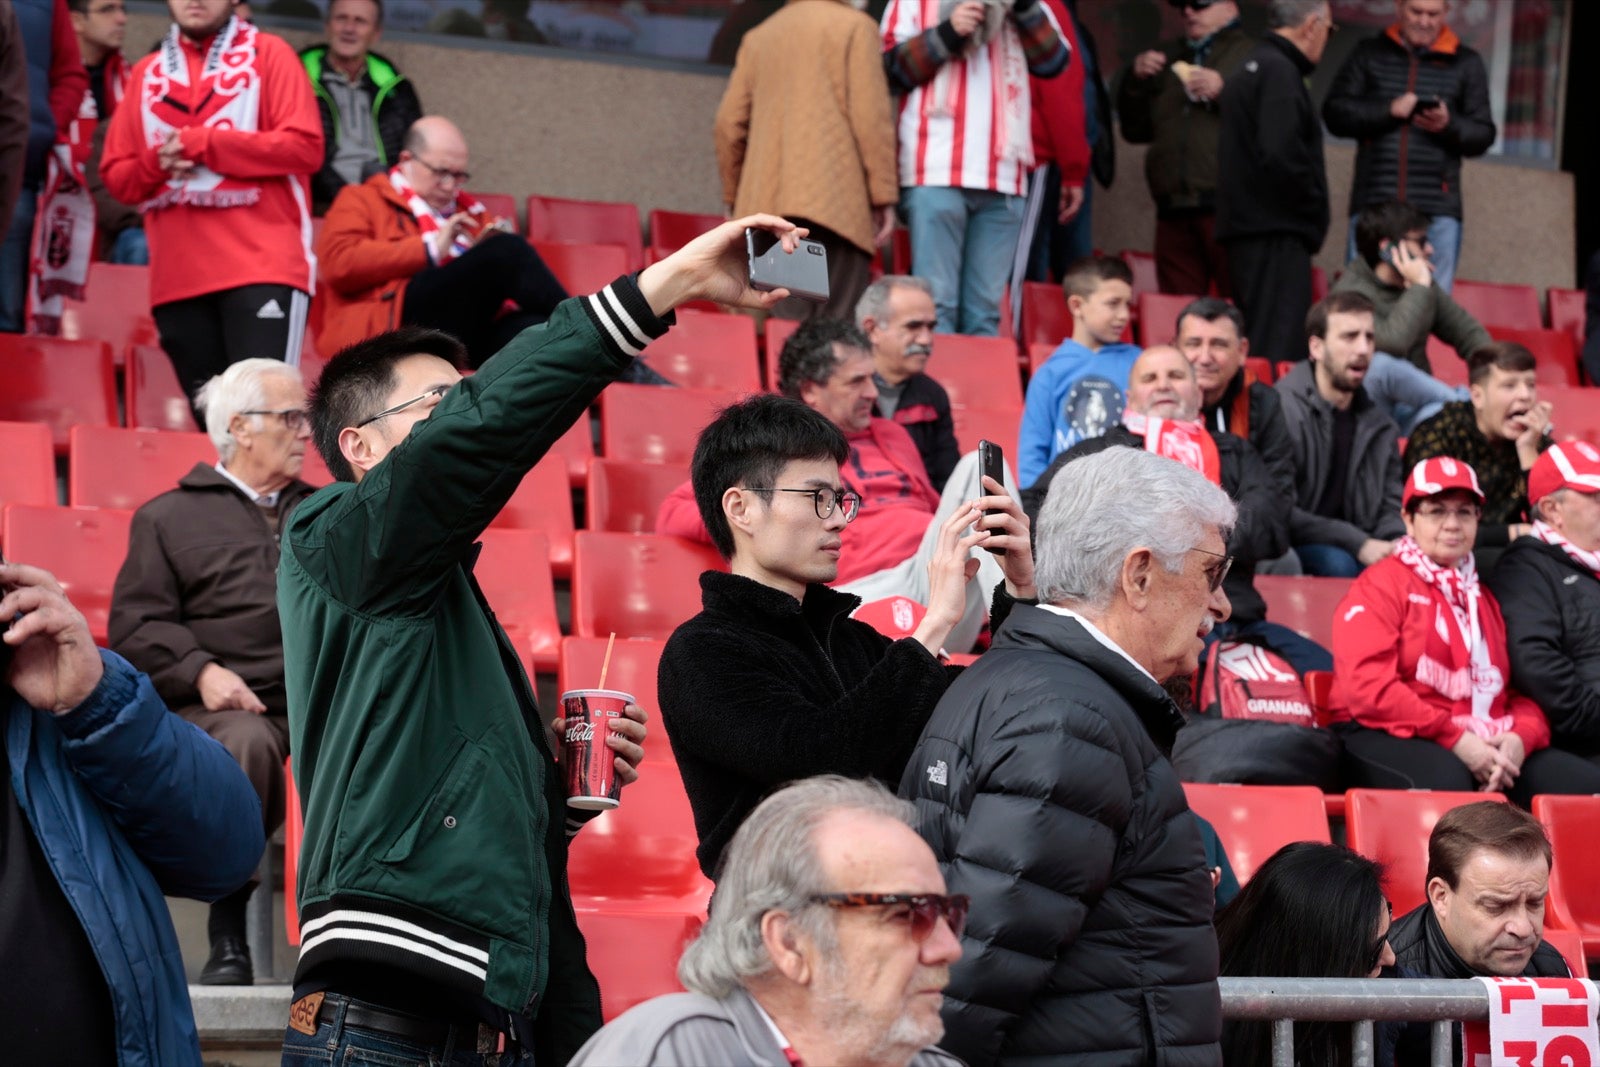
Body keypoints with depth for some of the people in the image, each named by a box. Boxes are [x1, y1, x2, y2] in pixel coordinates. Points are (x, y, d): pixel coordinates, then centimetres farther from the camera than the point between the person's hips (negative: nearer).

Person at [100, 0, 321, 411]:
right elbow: (115, 175, 16)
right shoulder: (146, 73, 17)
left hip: (263, 267, -4)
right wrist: (156, 164, -7)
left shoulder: (269, 54, 6)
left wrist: (201, 143, -7)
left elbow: (304, 146, -6)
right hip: (177, 278, 4)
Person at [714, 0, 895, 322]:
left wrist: (733, 196, 23)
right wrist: (884, 197, -3)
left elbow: (728, 123, 15)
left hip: (763, 201, 5)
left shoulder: (757, 37, 19)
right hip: (833, 197, -5)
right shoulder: (855, 27, 3)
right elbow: (871, 117, -5)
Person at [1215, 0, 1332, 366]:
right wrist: (1313, 209, -9)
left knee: (1258, 344, 12)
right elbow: (1280, 155, -23)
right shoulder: (1280, 73, -12)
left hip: (1250, 228, 10)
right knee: (1280, 349, -13)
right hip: (1276, 232, -10)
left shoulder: (1254, 65, 19)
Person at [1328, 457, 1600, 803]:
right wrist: (1454, 740, -17)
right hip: (1393, 741, -6)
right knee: (1446, 779, -41)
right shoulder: (1381, 586, 3)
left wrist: (1520, 738, -5)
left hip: (1484, 746, 6)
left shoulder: (1485, 596, 24)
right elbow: (1370, 687, -11)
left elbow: (1523, 688, 20)